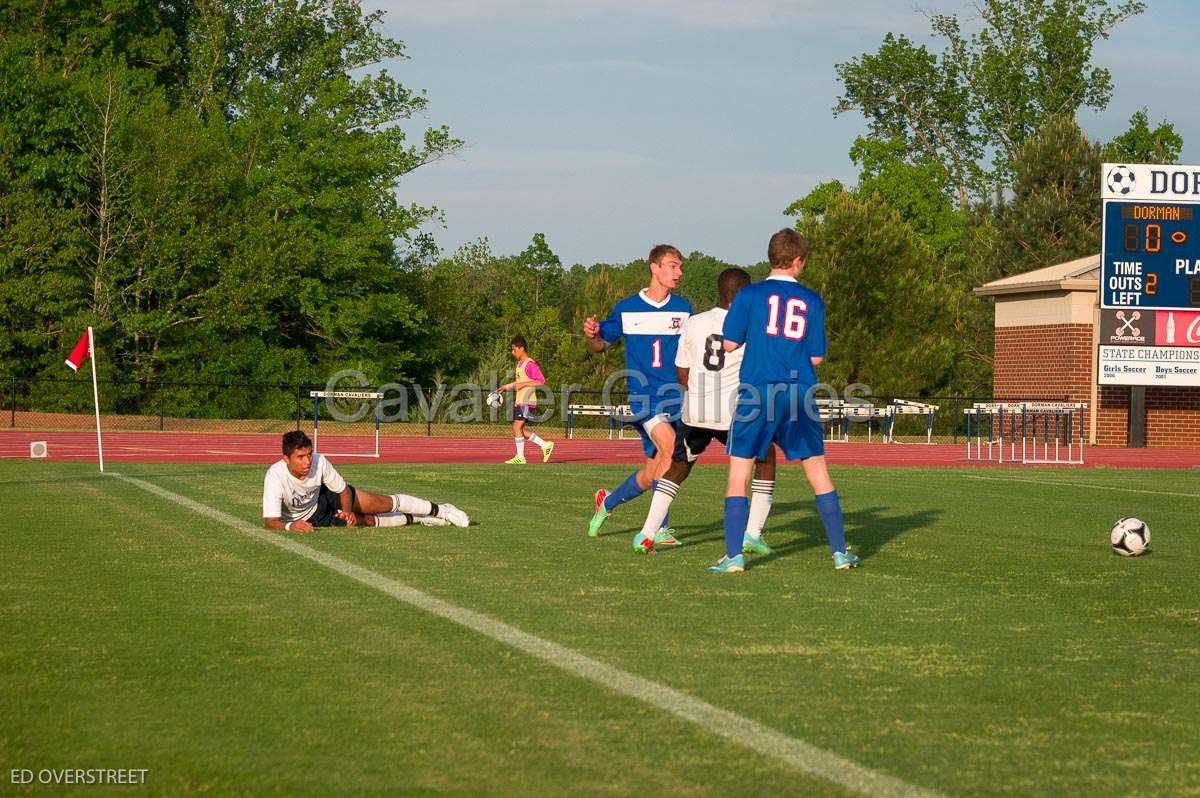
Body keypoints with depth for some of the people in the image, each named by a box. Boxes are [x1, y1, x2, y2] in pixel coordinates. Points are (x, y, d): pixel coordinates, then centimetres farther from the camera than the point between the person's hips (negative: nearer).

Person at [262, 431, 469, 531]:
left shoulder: (319, 462, -28)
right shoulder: (275, 477, -39)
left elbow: (343, 490, -11)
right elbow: (269, 521, -42)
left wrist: (347, 511, -30)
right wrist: (289, 526, -61)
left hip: (325, 495, 3)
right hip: (307, 519, -3)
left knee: (386, 504, 2)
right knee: (368, 521, -6)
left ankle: (439, 511, 24)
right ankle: (414, 520, 21)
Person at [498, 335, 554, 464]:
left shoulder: (530, 364, -12)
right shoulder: (519, 364, 17)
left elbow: (541, 381, -19)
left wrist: (523, 384, -22)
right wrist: (507, 386, 18)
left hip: (527, 401, -10)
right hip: (519, 402, 10)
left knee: (517, 427, -14)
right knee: (518, 430, 9)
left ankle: (520, 457, -9)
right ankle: (545, 445, 16)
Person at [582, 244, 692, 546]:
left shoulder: (683, 308, 8)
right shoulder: (627, 308, 3)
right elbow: (602, 343, 12)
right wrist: (591, 335, -10)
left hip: (676, 396, 4)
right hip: (643, 394, -3)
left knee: (652, 473, 5)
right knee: (670, 448, -27)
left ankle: (608, 501, 34)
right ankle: (659, 528, -20)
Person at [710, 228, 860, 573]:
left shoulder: (750, 295, 0)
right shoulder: (812, 300, 7)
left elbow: (729, 343, 1)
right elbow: (816, 357, 7)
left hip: (757, 391, -2)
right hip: (799, 392, 2)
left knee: (738, 474, 3)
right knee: (819, 475, 11)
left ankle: (734, 555, -4)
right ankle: (840, 552, 12)